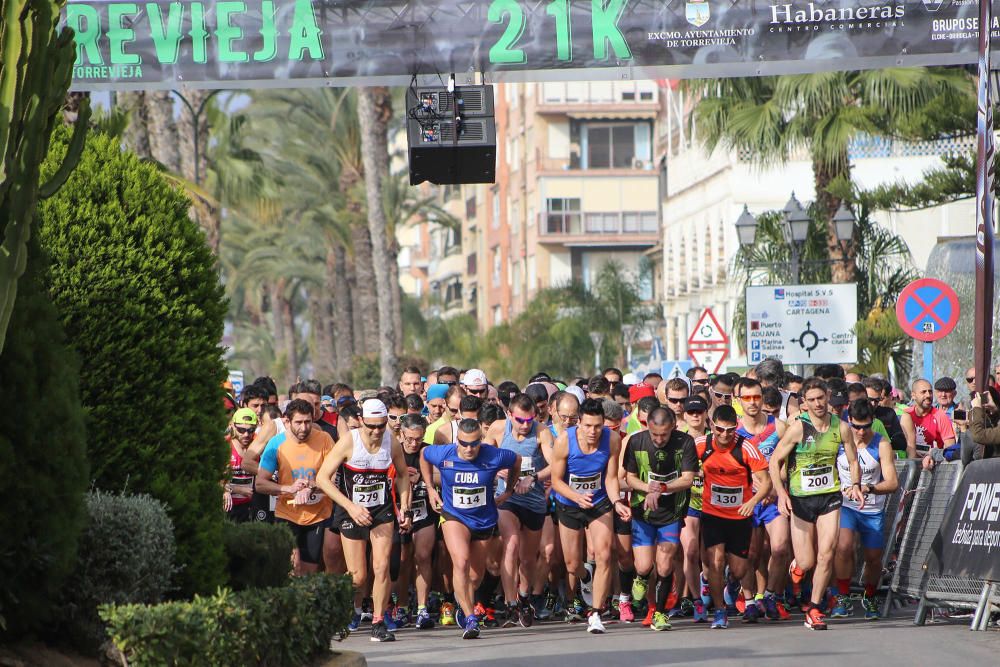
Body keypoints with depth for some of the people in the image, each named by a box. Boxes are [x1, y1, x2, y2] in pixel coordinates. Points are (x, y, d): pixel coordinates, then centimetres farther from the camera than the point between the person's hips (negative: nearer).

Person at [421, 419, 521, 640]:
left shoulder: (494, 457, -19)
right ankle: (470, 619, -27)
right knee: (461, 562, -26)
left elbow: (517, 460, 4)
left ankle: (465, 603, 44)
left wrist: (509, 491, 9)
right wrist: (430, 489, 6)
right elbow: (423, 454, 8)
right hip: (454, 516, -2)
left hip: (484, 520, 2)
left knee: (476, 574, 12)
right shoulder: (442, 455, -17)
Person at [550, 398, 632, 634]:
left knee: (604, 556, -18)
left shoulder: (612, 440, -18)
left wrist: (617, 503, -27)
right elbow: (556, 480, -15)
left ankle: (595, 613, -16)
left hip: (600, 504, 0)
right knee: (573, 565, 7)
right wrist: (578, 498, -32)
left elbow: (611, 478, -9)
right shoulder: (564, 441, -23)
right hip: (568, 505, 0)